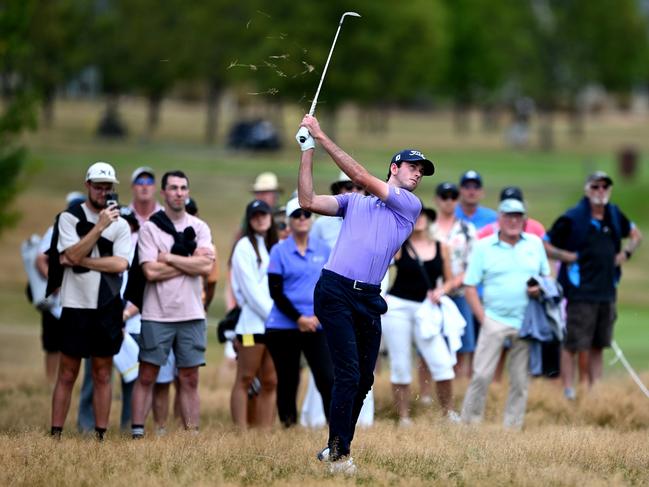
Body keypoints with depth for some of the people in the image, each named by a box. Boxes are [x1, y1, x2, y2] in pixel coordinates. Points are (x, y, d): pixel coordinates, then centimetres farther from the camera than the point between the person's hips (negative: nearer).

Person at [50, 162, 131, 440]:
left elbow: (120, 264, -8)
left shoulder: (120, 224, 6)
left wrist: (80, 261, -12)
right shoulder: (69, 218, 1)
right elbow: (72, 255, -14)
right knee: (67, 375, 1)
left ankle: (100, 437, 8)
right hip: (75, 306, -2)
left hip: (107, 308, 2)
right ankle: (55, 436, 3)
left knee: (102, 375, 5)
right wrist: (101, 226, -19)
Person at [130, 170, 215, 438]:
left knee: (190, 379, 5)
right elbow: (151, 271, -11)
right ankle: (137, 433, 0)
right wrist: (189, 262, -7)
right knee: (146, 377, -2)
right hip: (157, 315, -3)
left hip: (191, 315, 3)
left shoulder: (199, 228, 8)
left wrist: (168, 258, -8)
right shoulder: (149, 228, 1)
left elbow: (206, 266, -8)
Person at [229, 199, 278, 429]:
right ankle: (242, 433, -7)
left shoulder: (275, 247, 19)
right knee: (245, 380, -5)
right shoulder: (245, 246, -2)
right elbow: (250, 289, -9)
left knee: (270, 382, 4)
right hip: (253, 322, -6)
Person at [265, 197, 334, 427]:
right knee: (288, 382, 4)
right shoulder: (279, 251, 1)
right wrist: (299, 318, -12)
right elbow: (276, 292, -4)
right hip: (283, 327, -1)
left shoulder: (323, 249, 9)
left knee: (328, 379, -11)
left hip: (316, 327, 1)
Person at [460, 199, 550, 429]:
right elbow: (470, 287, 1)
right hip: (495, 321, -2)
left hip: (527, 323, 2)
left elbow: (546, 276, 19)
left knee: (521, 380, 3)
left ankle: (513, 427, 10)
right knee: (481, 375, -9)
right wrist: (482, 318, -7)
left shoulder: (535, 244, 11)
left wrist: (540, 289, -4)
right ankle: (469, 423, -2)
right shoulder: (483, 247, 3)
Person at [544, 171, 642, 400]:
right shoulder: (572, 218, -8)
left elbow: (636, 235, 27)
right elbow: (544, 246, -7)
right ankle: (569, 391, -4)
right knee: (574, 345, -7)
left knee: (598, 346, 12)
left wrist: (625, 253, 9)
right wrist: (570, 257, -14)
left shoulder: (614, 215, 10)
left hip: (607, 292, 6)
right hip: (580, 293, -6)